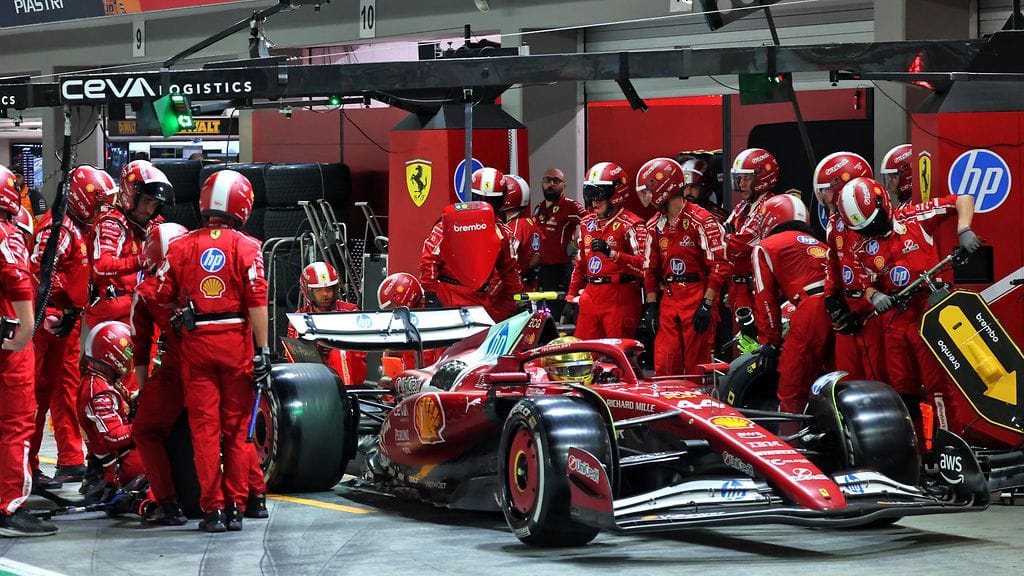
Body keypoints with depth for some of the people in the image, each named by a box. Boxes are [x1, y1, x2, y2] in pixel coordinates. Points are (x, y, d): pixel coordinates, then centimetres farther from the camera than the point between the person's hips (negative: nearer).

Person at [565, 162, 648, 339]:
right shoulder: (586, 224, 18)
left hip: (620, 300, -7)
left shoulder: (630, 225, -6)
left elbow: (644, 265, -17)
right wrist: (571, 297, 20)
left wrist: (611, 253, -26)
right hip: (590, 298, 7)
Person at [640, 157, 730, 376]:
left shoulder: (701, 221, -10)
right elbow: (651, 269, 19)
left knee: (697, 367, -3)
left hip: (697, 298, -6)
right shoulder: (655, 225, 13)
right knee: (664, 366, 2)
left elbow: (719, 265, -14)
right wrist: (651, 306, 11)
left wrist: (706, 304, -16)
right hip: (669, 299, 6)